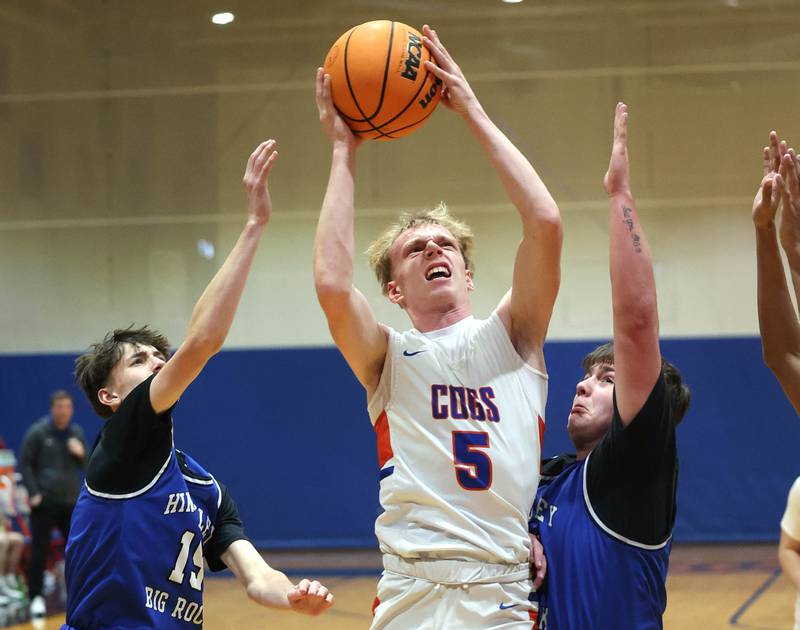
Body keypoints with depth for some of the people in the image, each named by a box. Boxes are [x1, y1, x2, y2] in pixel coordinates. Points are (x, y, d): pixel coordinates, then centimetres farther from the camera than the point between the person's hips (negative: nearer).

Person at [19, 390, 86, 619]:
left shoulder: (77, 433, 9)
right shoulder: (37, 432, -6)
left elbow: (86, 467, 14)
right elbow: (24, 464, -4)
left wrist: (81, 454, -9)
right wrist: (34, 493, -13)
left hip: (71, 502, 4)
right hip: (45, 502, -4)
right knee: (39, 551, -4)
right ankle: (36, 598, 2)